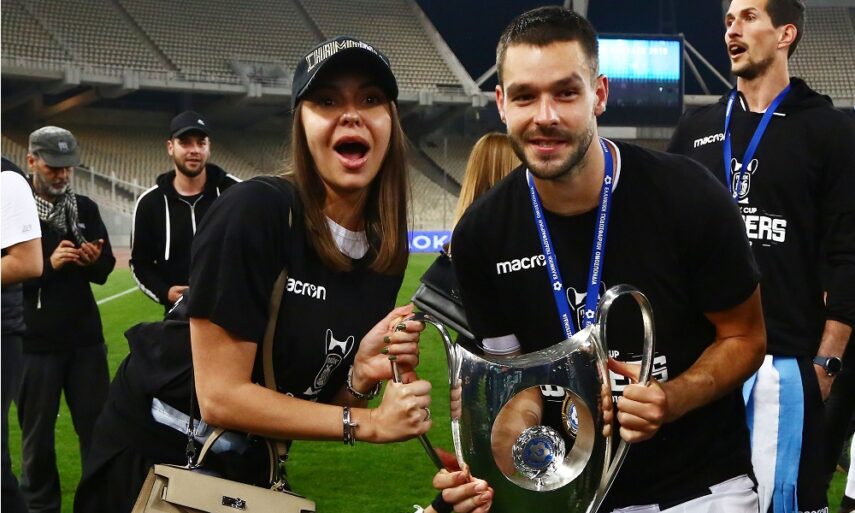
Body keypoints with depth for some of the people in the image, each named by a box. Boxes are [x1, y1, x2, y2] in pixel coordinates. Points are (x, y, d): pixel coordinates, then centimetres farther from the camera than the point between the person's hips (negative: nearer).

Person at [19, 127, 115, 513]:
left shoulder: (85, 209, 8)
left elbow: (105, 271, 13)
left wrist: (93, 260, -9)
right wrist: (48, 265, -21)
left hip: (86, 338, 4)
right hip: (36, 342, -3)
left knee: (98, 427, 9)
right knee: (38, 433, 6)